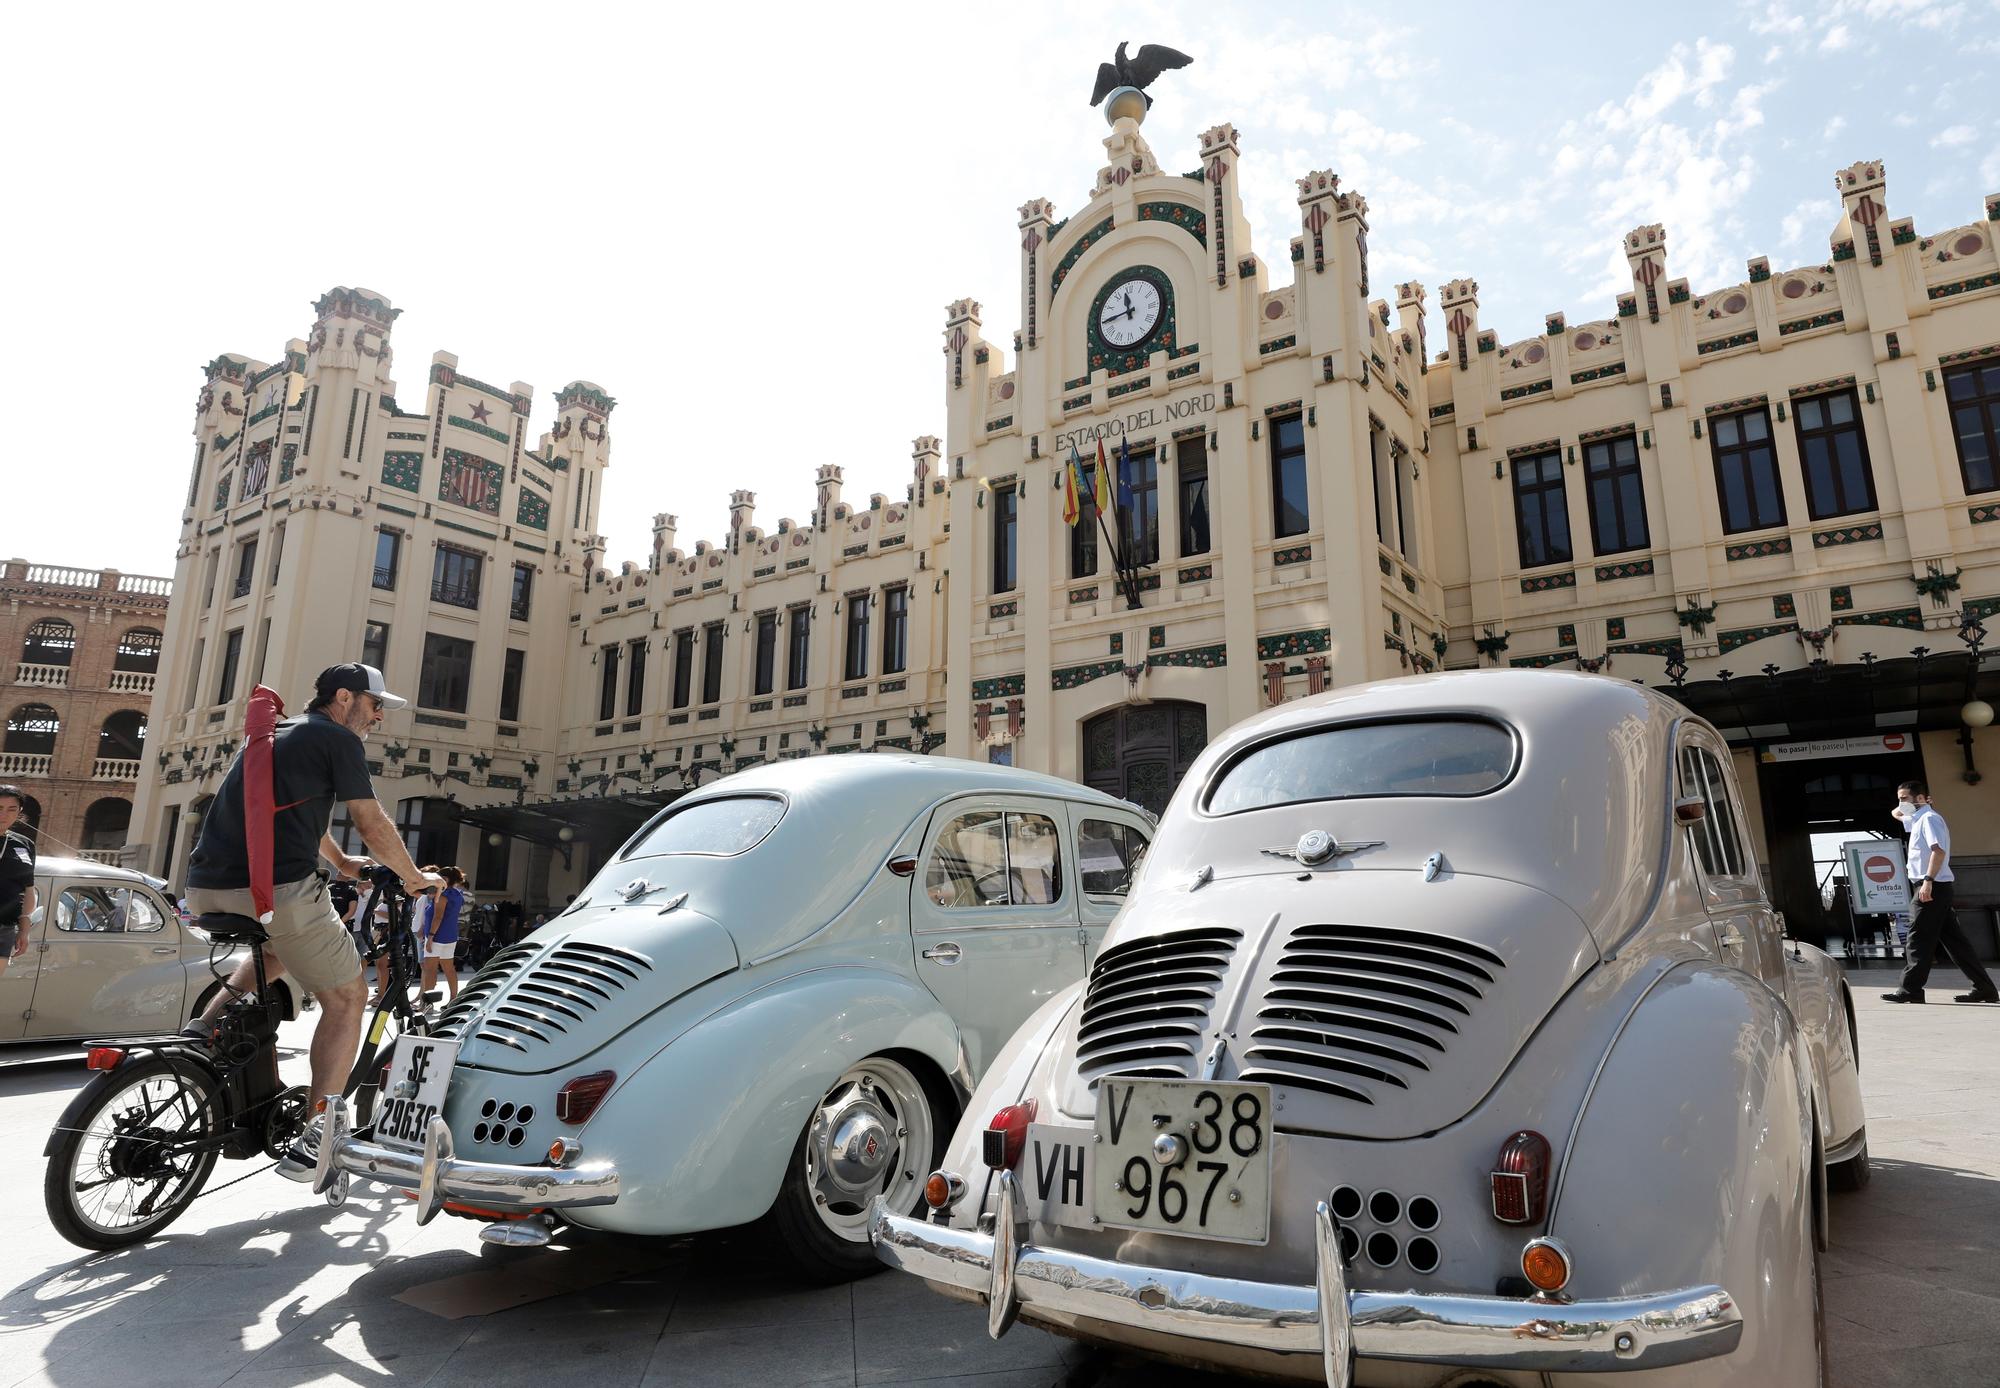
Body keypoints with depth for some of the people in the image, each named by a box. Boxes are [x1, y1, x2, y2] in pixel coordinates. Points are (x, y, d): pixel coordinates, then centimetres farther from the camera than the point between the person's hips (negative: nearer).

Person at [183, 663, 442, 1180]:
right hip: (277, 887, -8)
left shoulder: (276, 732, 25)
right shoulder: (336, 739, 0)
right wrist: (414, 877, 13)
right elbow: (374, 826, -1)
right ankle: (310, 1142, 0)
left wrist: (341, 862, 48)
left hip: (206, 888, 8)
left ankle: (207, 1025, 17)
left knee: (279, 949, 38)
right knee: (347, 998, 6)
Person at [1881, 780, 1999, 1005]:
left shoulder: (1929, 818, -9)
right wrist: (1907, 804, 17)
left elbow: (1939, 851, -22)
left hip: (1932, 886, -9)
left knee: (1919, 939, -9)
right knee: (1953, 939, 10)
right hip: (1935, 888, 9)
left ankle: (1911, 989, -9)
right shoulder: (1918, 819, 18)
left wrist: (1928, 880, -28)